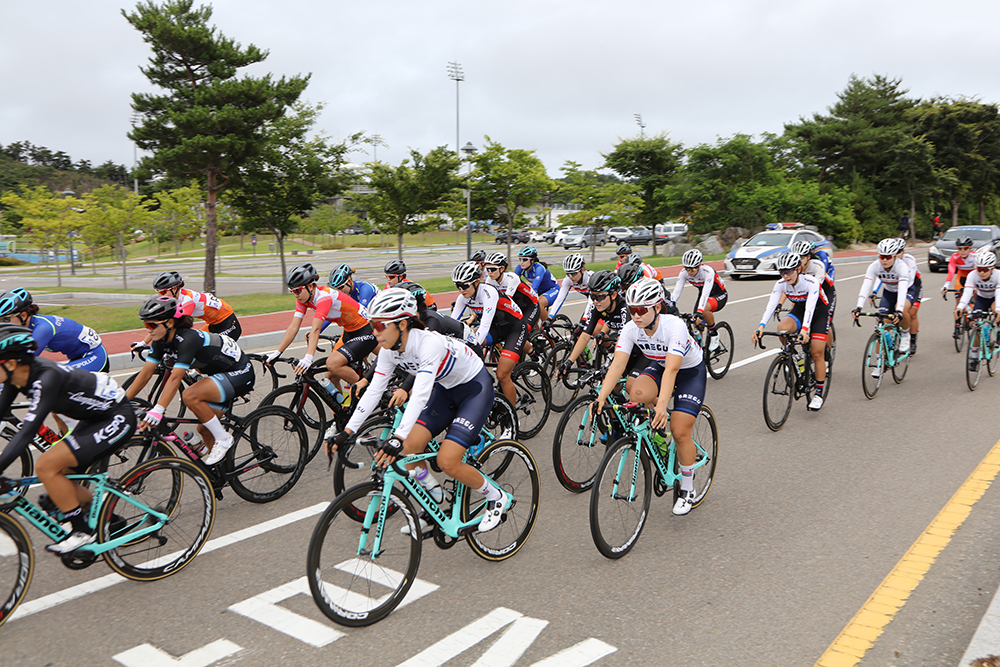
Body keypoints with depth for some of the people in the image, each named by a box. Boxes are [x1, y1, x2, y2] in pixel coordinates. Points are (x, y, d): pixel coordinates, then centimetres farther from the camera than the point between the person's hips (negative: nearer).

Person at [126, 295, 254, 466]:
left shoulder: (187, 339, -29)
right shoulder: (161, 341, -3)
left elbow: (175, 379, -35)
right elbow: (145, 373, -1)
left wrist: (157, 411, -40)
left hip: (240, 375, -9)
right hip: (220, 374, 9)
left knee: (190, 396, -29)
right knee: (204, 429, 9)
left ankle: (223, 439, -13)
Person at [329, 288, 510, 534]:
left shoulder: (429, 343, -35)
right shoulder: (390, 349, -11)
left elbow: (420, 396, -45)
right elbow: (374, 390, -10)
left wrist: (398, 438, -55)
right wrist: (346, 432, -17)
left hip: (476, 388, -7)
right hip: (445, 389, 7)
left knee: (447, 461, -17)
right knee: (410, 447, -10)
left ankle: (497, 498, 8)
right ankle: (437, 502, 14)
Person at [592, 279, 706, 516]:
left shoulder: (674, 326, -35)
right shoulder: (631, 329, -22)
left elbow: (671, 369, -44)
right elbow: (617, 364, -29)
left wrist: (662, 405, -56)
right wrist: (601, 397, -43)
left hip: (690, 371, -4)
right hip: (658, 366, 4)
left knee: (680, 432, -12)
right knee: (636, 395, -30)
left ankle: (687, 489, 10)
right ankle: (657, 422, 5)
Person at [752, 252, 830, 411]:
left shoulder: (811, 282, -31)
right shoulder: (781, 284, -19)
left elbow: (810, 307, -43)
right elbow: (771, 305, -29)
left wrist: (804, 329, -58)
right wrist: (761, 326, -44)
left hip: (820, 311, -4)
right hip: (799, 310, 4)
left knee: (817, 353, -11)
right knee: (782, 328, -30)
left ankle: (819, 393, 3)